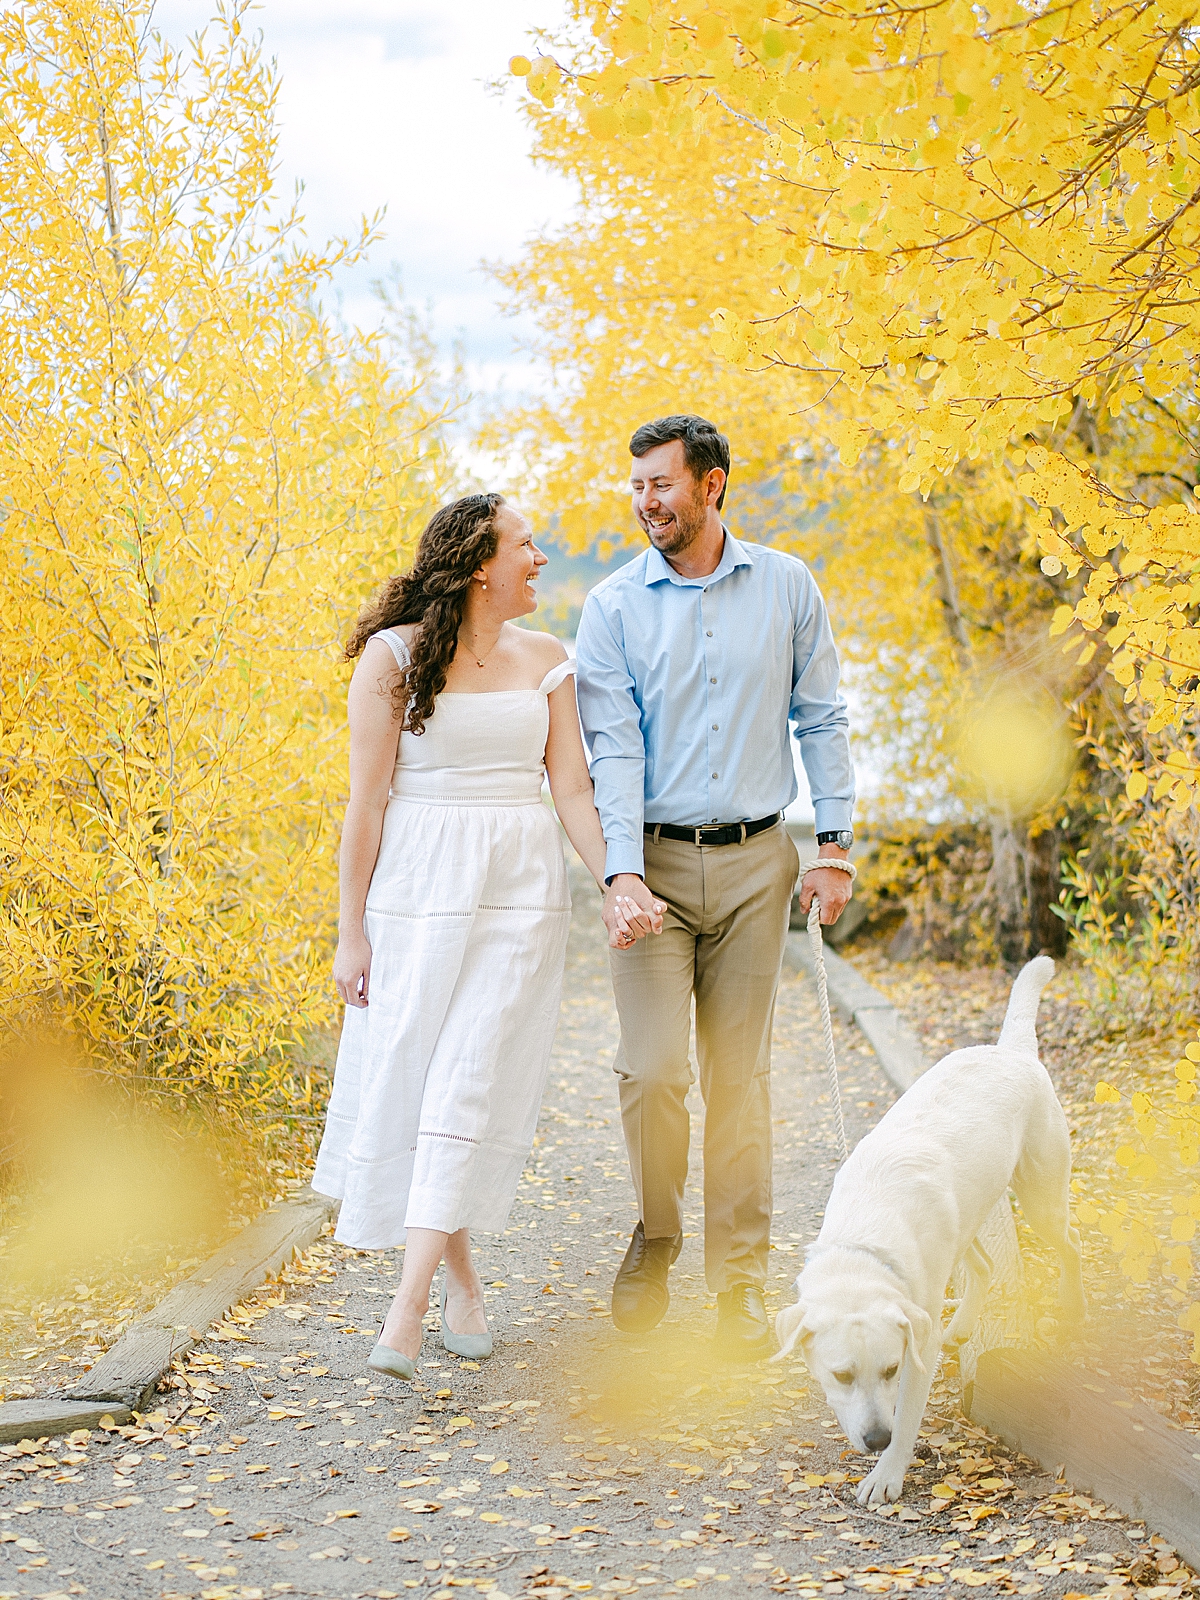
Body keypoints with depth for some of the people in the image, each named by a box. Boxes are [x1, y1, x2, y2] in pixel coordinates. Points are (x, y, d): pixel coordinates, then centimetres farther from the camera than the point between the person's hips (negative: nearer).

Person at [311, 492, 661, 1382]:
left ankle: (406, 1312, -10)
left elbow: (572, 789, 5)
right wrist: (352, 930, -5)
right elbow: (366, 798, -3)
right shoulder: (393, 655, -3)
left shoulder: (546, 662, 8)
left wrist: (615, 884, -9)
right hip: (418, 884, -1)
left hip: (522, 891, 2)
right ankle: (460, 1278, 21)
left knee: (471, 1086, -8)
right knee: (409, 1074, 1)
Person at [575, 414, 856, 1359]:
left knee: (740, 1076, 3)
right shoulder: (614, 607, 0)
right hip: (655, 863, -1)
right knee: (652, 1069, -9)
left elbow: (821, 720, 8)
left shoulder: (786, 587, 4)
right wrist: (621, 872, -17)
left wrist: (836, 846, 1)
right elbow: (613, 745, -6)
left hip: (754, 861, 1)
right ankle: (656, 1234, 17)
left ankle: (742, 1278, 13)